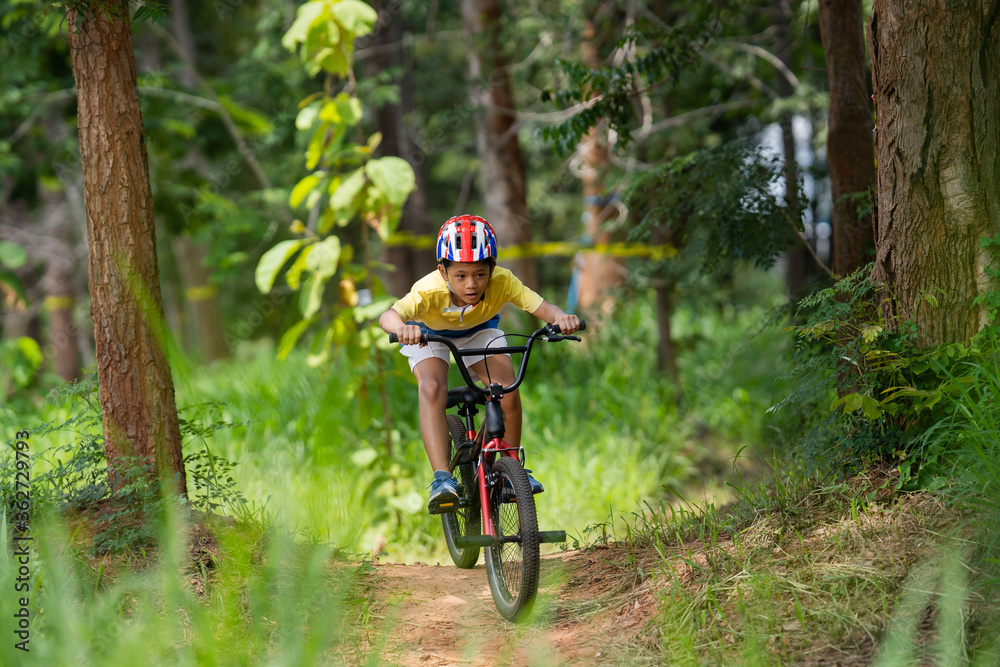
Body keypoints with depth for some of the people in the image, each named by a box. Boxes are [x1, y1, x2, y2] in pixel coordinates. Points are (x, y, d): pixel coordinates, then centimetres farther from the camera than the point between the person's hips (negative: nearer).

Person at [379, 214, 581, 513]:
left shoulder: (502, 282, -35)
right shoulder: (429, 291, -41)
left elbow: (542, 307, -41)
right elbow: (388, 316, -55)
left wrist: (561, 318, -63)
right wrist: (402, 328, -78)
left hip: (479, 331, 2)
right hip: (429, 335, -2)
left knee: (508, 393, -18)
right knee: (432, 388, -30)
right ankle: (442, 478, -31)